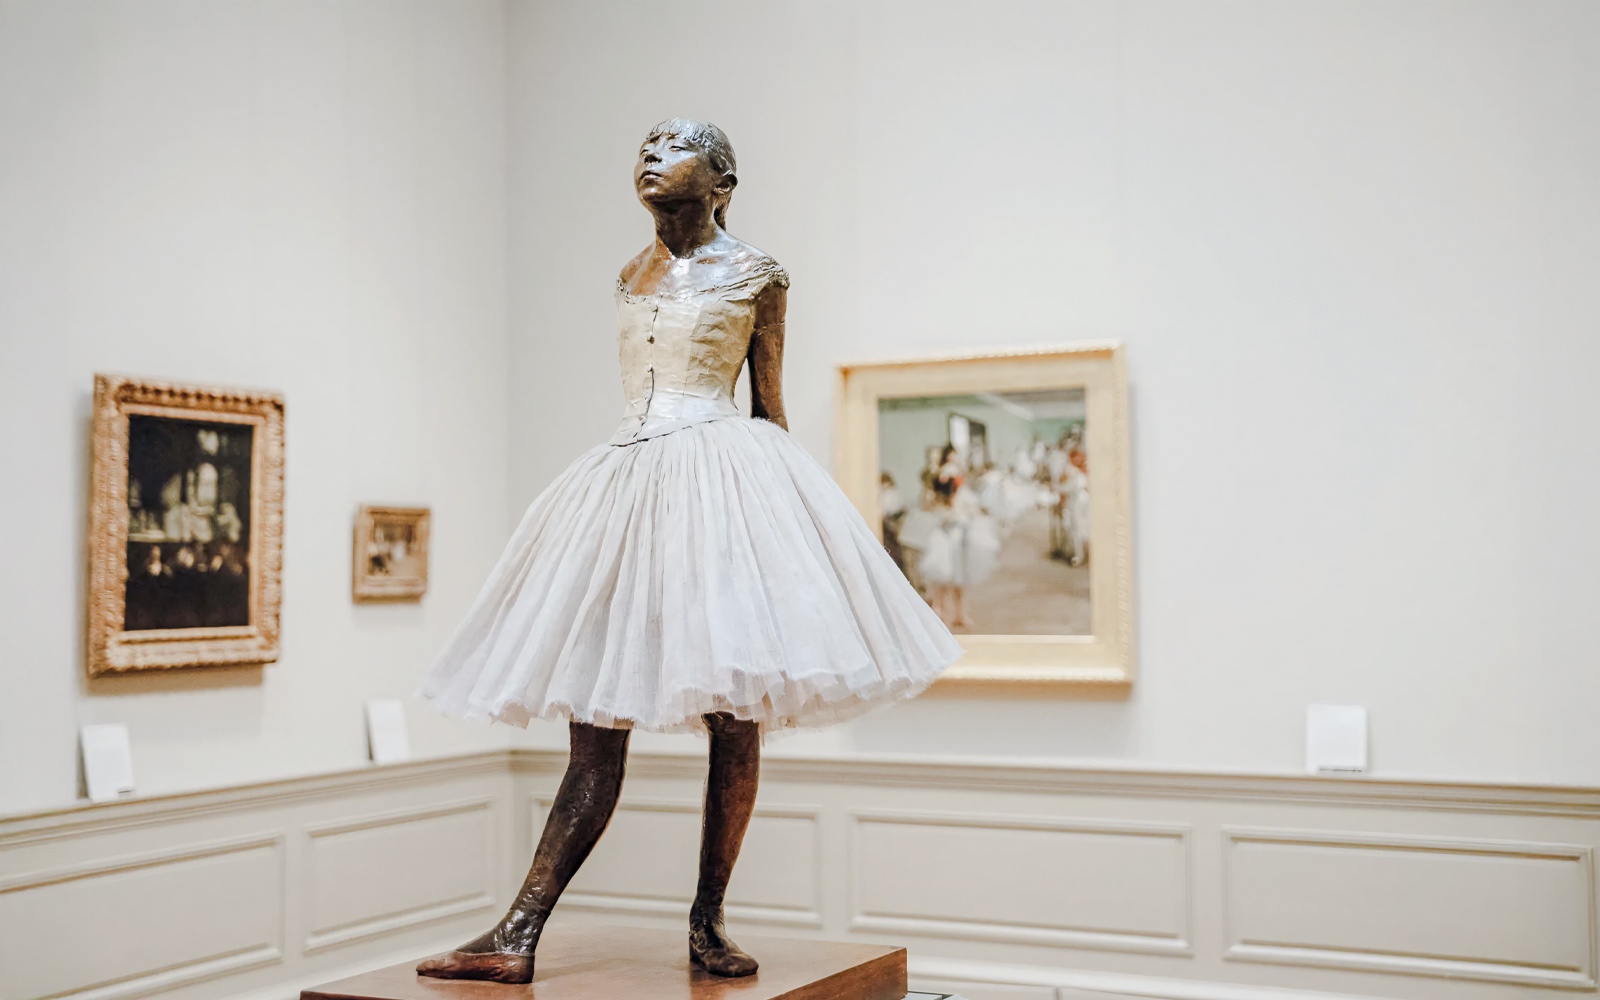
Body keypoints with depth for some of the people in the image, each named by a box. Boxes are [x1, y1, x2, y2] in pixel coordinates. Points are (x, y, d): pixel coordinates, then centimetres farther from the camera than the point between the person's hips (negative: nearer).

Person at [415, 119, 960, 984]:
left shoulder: (754, 274, 5)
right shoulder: (631, 276, 19)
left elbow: (768, 407, 7)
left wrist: (772, 497, 3)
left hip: (723, 478, -4)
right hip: (627, 478, 4)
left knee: (732, 722, -3)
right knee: (594, 731, -1)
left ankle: (707, 922, 9)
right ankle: (519, 935, -4)